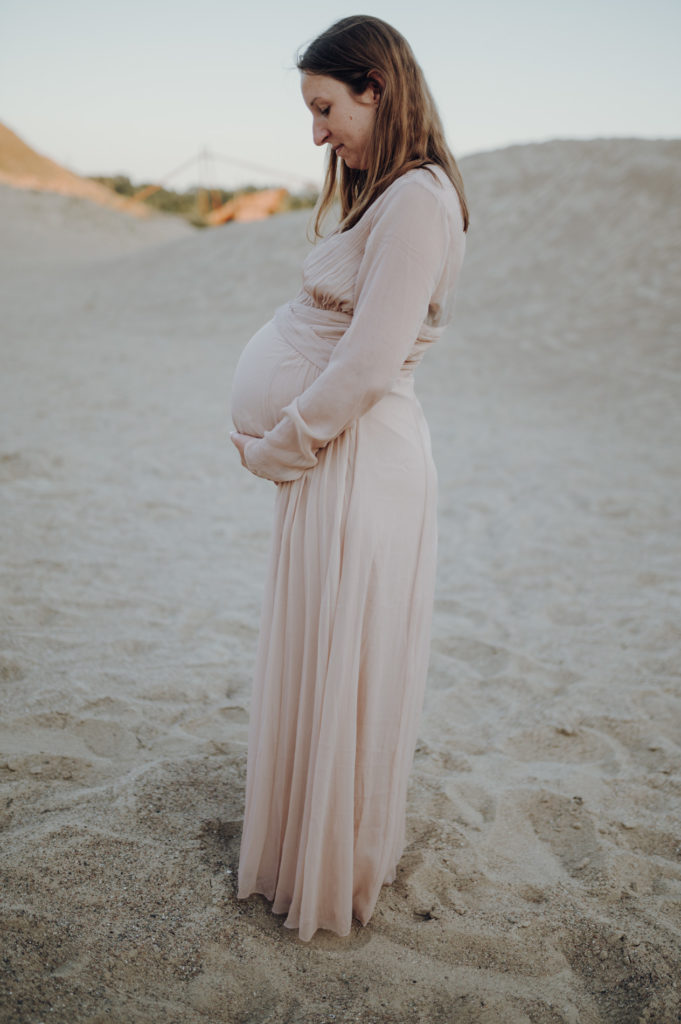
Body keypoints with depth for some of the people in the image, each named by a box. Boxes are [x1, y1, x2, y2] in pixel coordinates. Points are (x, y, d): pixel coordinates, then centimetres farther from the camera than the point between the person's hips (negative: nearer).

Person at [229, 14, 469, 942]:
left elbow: (365, 367, -22)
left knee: (338, 672, 5)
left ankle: (336, 875, 27)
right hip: (330, 455, 10)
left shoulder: (418, 200, -17)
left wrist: (274, 448, -9)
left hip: (359, 463, -9)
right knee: (317, 663, 20)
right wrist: (269, 436, 3)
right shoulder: (380, 197, 14)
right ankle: (314, 841, 40)